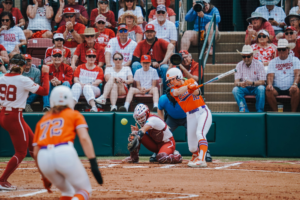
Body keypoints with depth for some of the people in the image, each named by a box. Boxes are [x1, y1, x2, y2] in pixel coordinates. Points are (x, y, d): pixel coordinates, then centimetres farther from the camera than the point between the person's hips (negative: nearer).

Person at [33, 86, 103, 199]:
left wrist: (44, 176, 30)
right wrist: (94, 165, -7)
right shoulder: (74, 115, 19)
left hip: (43, 158, 4)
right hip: (65, 153, -4)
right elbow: (84, 138, 0)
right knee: (85, 190, 9)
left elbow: (36, 152, 22)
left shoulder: (43, 120, 29)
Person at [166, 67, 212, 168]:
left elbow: (197, 92, -16)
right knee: (192, 147, 5)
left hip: (203, 112, -3)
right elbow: (177, 92, -21)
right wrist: (188, 86, -37)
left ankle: (201, 160, -39)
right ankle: (195, 156, 40)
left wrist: (193, 90, -39)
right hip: (190, 116, 3)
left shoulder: (191, 81, 2)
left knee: (199, 133, -28)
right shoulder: (173, 89, 3)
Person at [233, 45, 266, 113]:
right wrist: (240, 84, -36)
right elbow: (236, 82, -10)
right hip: (244, 89, 2)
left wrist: (252, 83, -36)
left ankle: (259, 111, -25)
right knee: (235, 89, -27)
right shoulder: (239, 65, -2)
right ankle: (245, 110, -32)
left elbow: (262, 82, -16)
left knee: (261, 88, -34)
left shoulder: (259, 64, -9)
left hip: (256, 88, -2)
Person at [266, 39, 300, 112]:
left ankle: (293, 112, -23)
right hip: (277, 88, 1)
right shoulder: (273, 62, 15)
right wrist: (269, 84, -20)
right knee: (268, 91, -31)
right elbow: (270, 76, 4)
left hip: (290, 88, -1)